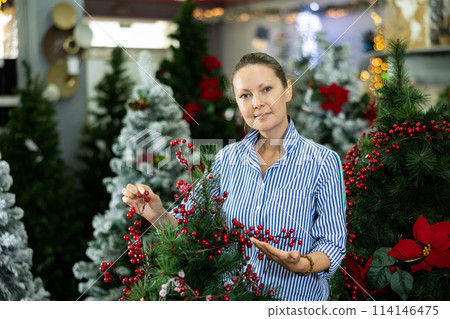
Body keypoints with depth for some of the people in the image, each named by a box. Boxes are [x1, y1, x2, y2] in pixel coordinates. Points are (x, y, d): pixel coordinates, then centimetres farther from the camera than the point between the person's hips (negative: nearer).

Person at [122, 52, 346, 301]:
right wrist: (160, 216, -9)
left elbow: (333, 245, -5)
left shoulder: (321, 162, -7)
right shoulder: (227, 159, 5)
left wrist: (302, 264, -23)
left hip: (296, 299, -2)